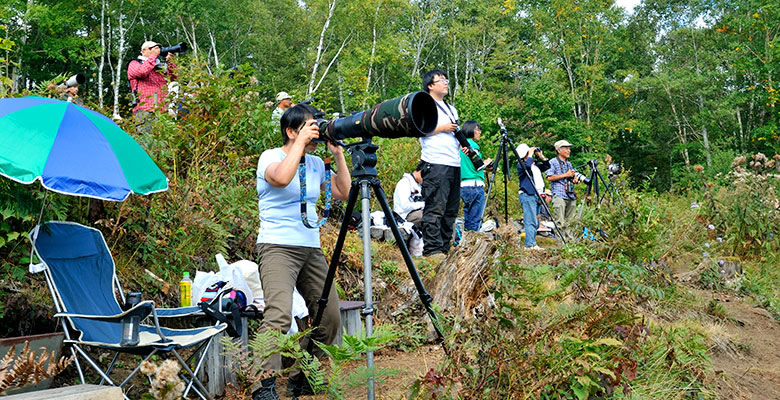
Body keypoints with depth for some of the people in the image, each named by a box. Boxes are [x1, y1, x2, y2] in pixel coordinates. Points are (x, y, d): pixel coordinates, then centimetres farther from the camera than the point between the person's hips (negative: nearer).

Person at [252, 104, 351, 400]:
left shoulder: (316, 163, 15)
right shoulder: (270, 156, -3)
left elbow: (344, 192, 8)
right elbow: (282, 177, -27)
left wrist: (338, 153, 5)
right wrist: (301, 142, -17)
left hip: (311, 250, 7)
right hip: (277, 247, -7)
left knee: (330, 318, 4)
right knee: (279, 315, -26)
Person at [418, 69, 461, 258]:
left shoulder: (451, 109, 27)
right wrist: (442, 128, -10)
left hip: (454, 164, 8)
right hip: (435, 164, -8)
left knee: (451, 210, 7)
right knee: (435, 208, -12)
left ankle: (445, 248, 12)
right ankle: (432, 249, -12)